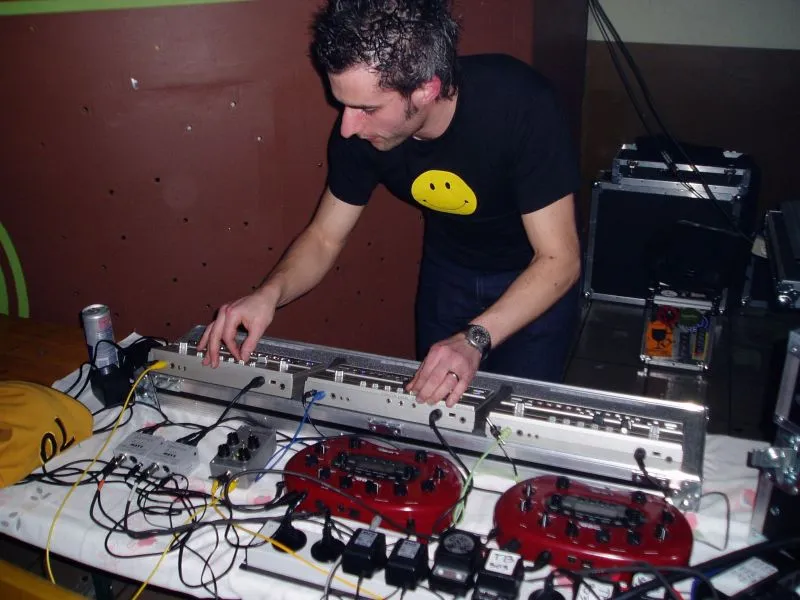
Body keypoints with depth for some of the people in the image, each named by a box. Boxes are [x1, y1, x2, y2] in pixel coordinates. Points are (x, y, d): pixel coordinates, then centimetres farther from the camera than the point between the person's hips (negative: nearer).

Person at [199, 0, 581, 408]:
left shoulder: (519, 104, -34)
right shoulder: (359, 130, -22)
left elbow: (559, 259, -31)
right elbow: (324, 238, -10)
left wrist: (475, 339, -45)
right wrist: (269, 293, -30)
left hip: (536, 277, -3)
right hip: (447, 268, 4)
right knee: (432, 400, 16)